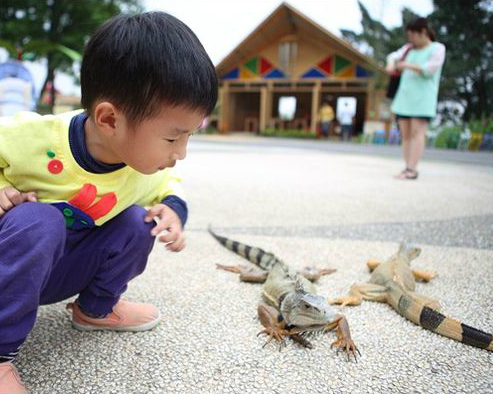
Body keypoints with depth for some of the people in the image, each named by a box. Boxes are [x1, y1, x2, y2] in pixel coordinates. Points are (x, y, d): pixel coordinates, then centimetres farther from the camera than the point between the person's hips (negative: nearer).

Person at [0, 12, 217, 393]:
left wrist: (174, 209, -15)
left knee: (137, 222, -13)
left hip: (60, 272, 5)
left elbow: (169, 187, 7)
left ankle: (96, 308, 10)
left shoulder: (147, 172, -15)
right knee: (38, 222, -35)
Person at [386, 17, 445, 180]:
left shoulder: (437, 48, 2)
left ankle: (412, 169, -18)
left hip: (423, 99, -6)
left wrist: (408, 65, -14)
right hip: (404, 98, 6)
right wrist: (391, 63, -14)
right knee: (405, 134, 2)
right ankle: (408, 168, 5)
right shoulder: (409, 48, 18)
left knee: (417, 132, -14)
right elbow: (394, 56, 8)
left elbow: (430, 69, -9)